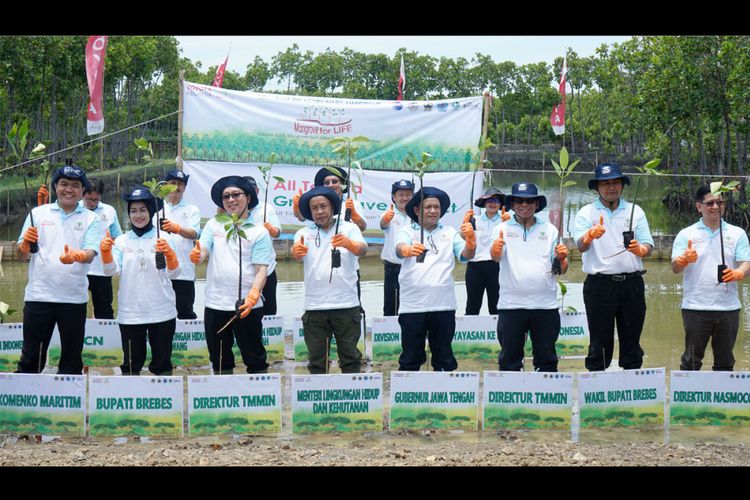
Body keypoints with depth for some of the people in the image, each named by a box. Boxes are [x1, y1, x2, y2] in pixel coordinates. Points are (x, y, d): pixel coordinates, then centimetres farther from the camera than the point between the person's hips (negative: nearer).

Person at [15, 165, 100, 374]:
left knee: (72, 357, 7)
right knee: (31, 356, 2)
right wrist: (26, 243, -17)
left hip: (74, 297, 0)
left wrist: (76, 256, -30)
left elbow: (91, 253, -8)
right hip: (38, 294, 0)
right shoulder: (38, 214, 7)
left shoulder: (90, 219, 5)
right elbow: (21, 254, 6)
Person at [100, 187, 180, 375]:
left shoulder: (164, 238, 0)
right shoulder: (122, 240, 6)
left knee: (162, 363, 6)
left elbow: (173, 273, -9)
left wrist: (169, 253, -29)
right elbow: (112, 270, -6)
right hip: (129, 313, 2)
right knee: (131, 364, 9)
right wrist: (105, 252, -25)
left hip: (161, 312, -2)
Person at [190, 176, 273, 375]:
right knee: (219, 360, 13)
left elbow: (261, 271, -6)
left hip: (247, 306, -3)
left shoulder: (259, 232, 0)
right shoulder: (214, 225, 8)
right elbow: (202, 254, -2)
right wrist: (196, 255, -27)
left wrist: (253, 295, -23)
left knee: (255, 358, 3)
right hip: (215, 305, 3)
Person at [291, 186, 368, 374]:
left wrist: (348, 244, -39)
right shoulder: (304, 234, 8)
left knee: (350, 357, 4)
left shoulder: (349, 228, 3)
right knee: (316, 360, 7)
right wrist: (296, 252, -37)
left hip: (346, 304, -2)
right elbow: (298, 255, -11)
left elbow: (362, 249, -15)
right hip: (314, 307, 2)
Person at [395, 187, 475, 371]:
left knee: (444, 358, 9)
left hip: (443, 305, 2)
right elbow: (399, 247, -14)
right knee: (411, 358, 2)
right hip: (412, 306, -2)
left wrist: (470, 240, -21)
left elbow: (465, 256, 1)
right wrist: (408, 250, -39)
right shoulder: (407, 232, 6)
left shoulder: (450, 233, 12)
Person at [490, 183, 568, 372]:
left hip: (545, 304, 2)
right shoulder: (502, 229, 5)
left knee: (547, 359, 7)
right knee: (509, 359, 3)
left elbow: (561, 270, 10)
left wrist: (562, 259, -12)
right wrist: (495, 250, -37)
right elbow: (496, 257, -14)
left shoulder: (550, 230, 11)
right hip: (511, 304, -1)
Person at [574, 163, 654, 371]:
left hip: (632, 283, 2)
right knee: (600, 343, 0)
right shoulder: (586, 213, 4)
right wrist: (590, 235, -34)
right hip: (599, 284, -2)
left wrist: (639, 249, -18)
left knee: (631, 341, 8)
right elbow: (580, 246, -11)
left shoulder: (635, 211, 12)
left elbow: (648, 246, 6)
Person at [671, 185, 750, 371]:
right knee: (692, 359, 0)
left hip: (728, 307, 2)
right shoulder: (686, 235, 4)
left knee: (725, 361, 9)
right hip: (696, 307, -2)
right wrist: (684, 260, -29)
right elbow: (675, 267, -5)